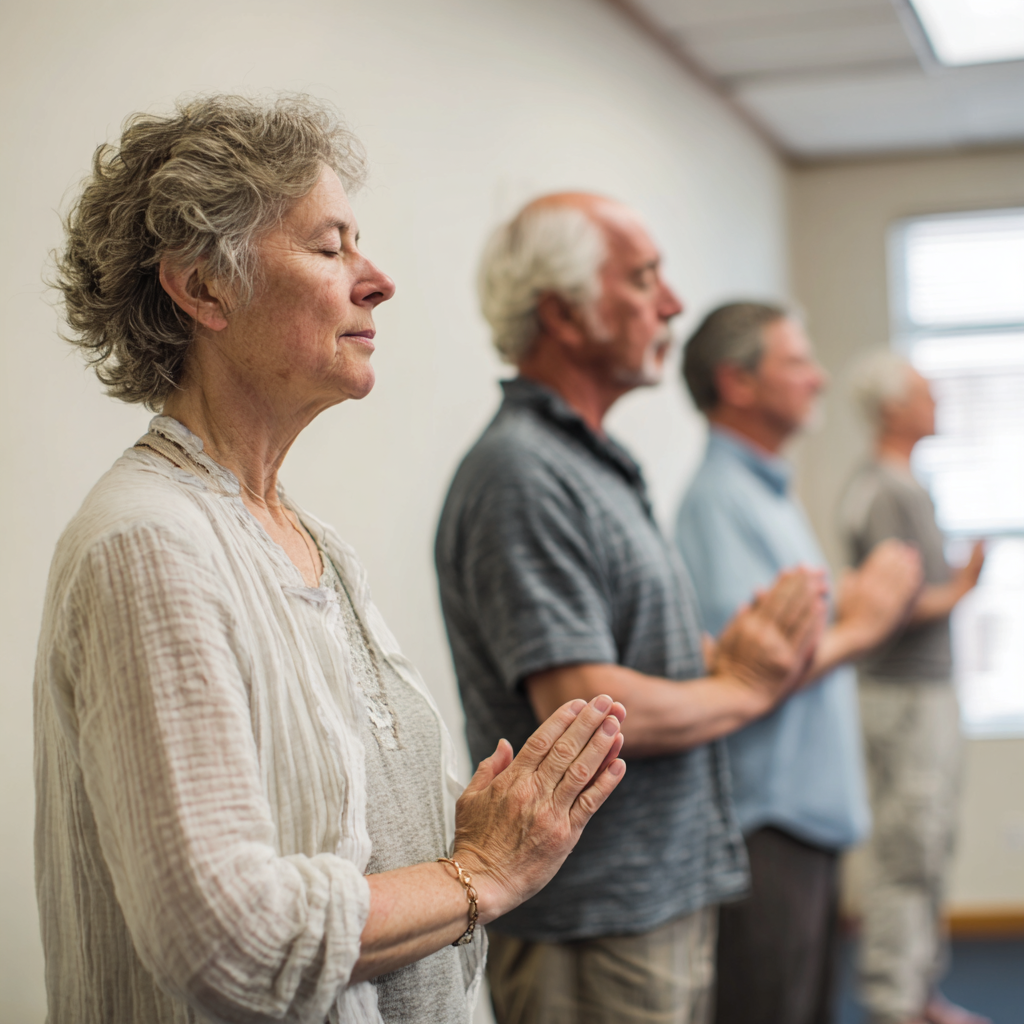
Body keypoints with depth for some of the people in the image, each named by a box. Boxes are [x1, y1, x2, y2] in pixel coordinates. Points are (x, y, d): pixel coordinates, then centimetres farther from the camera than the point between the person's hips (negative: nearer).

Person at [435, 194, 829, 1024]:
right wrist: (743, 690, -9)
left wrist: (734, 654, -1)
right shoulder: (521, 474, -18)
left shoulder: (595, 463, 14)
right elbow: (586, 707, -25)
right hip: (595, 922, -9)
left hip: (670, 890, 9)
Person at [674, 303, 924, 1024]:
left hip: (809, 816, 10)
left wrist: (859, 605, 3)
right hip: (763, 828, -10)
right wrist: (856, 628, -12)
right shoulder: (720, 500, -15)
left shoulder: (770, 495, 15)